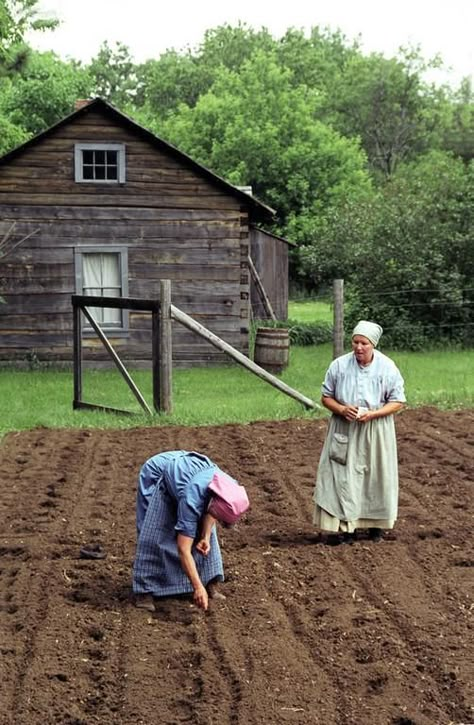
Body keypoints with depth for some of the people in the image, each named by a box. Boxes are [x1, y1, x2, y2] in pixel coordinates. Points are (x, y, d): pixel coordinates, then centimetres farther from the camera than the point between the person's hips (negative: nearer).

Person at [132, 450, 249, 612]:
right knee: (153, 536, -15)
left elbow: (209, 510, -1)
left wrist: (205, 537, -15)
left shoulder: (229, 489, -27)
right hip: (156, 474, -6)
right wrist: (198, 587, -42)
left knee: (201, 532, -3)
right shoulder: (192, 499, -44)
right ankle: (144, 590, -8)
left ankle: (210, 583, 3)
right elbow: (183, 550, -41)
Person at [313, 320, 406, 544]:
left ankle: (375, 524, 24)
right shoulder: (339, 365, -5)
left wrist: (373, 414, -19)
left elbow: (397, 402, -4)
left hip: (375, 432, 0)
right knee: (341, 477, -5)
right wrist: (341, 409, -17)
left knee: (375, 476, 8)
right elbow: (326, 397, 4)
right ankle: (343, 526, -4)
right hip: (344, 431, 0)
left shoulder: (387, 368, -7)